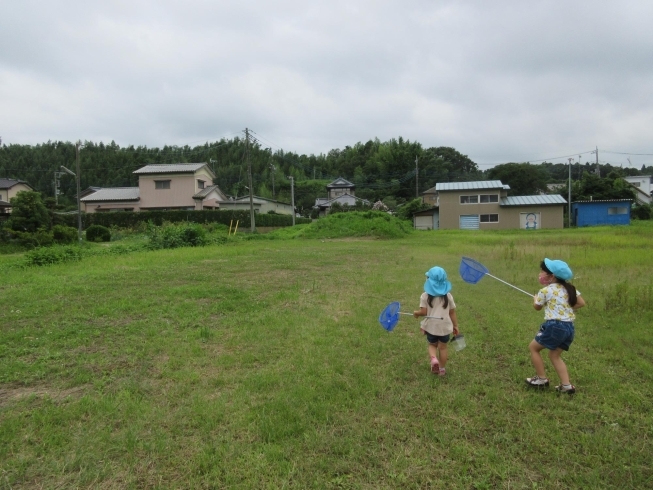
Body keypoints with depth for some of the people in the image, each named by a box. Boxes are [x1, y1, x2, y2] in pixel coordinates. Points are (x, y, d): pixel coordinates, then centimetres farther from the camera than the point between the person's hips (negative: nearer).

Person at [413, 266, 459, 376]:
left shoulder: (425, 296, -11)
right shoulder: (448, 296, -4)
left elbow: (423, 312, -14)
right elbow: (452, 312, 0)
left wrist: (416, 313, 7)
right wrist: (455, 326, 10)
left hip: (431, 326, -1)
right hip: (445, 326, 1)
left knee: (432, 345, 21)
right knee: (443, 347, 17)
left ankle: (433, 359, -5)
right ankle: (442, 369, 25)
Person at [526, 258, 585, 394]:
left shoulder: (545, 291, -6)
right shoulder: (570, 288, 11)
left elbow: (537, 307, 9)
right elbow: (581, 303, 13)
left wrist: (535, 298, 30)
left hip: (555, 326, -7)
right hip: (569, 327, 7)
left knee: (533, 347, 12)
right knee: (555, 355, 21)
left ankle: (541, 379, 16)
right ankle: (566, 385, 13)